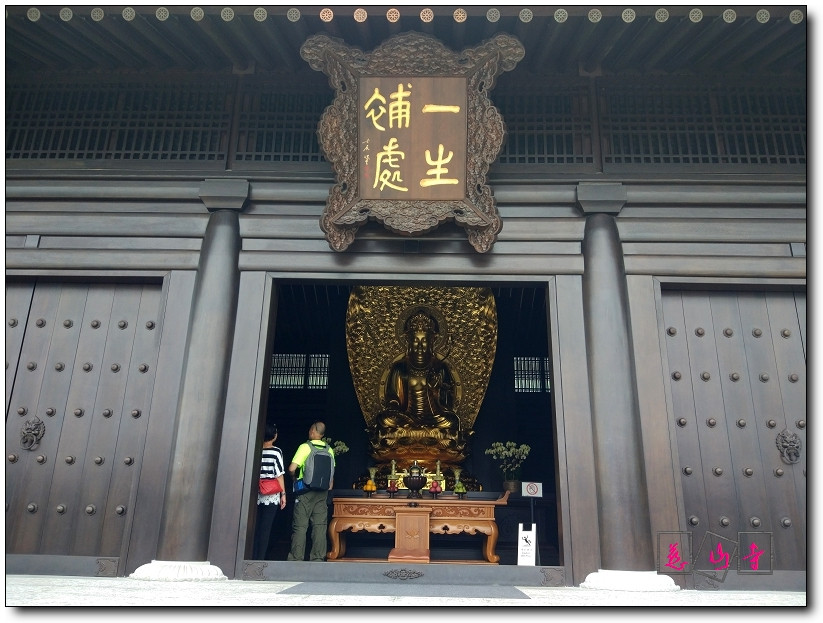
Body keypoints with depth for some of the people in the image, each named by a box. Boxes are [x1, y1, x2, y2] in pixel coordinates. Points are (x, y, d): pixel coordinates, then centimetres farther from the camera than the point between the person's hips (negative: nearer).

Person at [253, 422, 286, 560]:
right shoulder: (276, 451, -6)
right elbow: (279, 474, -6)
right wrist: (283, 494, -1)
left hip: (257, 495, 3)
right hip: (271, 495, -3)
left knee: (255, 528, 9)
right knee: (265, 528, 1)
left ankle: (253, 558, 10)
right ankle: (260, 559, 0)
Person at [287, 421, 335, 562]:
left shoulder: (305, 447, -7)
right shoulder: (329, 450, 7)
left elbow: (292, 468, -13)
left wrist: (294, 478, 6)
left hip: (306, 491, -4)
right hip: (322, 492, 4)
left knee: (300, 526, 1)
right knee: (320, 525, 7)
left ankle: (296, 558, 1)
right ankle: (318, 558, 7)